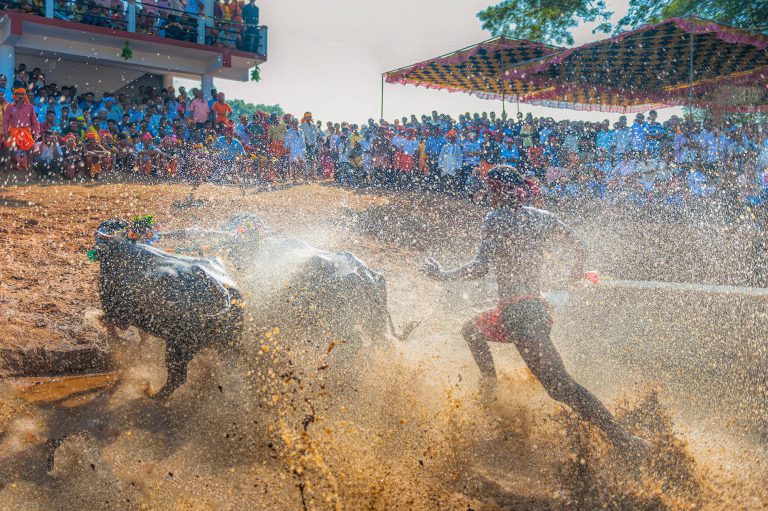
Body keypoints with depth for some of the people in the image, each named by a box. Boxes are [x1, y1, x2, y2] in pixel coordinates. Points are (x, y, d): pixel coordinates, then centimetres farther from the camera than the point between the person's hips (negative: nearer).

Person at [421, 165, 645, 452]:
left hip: (516, 313, -8)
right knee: (472, 331, 30)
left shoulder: (497, 219, -9)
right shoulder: (543, 218, 10)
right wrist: (578, 270, 39)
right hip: (538, 308, 8)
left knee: (559, 385, -3)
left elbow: (480, 267, -19)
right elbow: (580, 248, 17)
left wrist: (442, 275, -6)